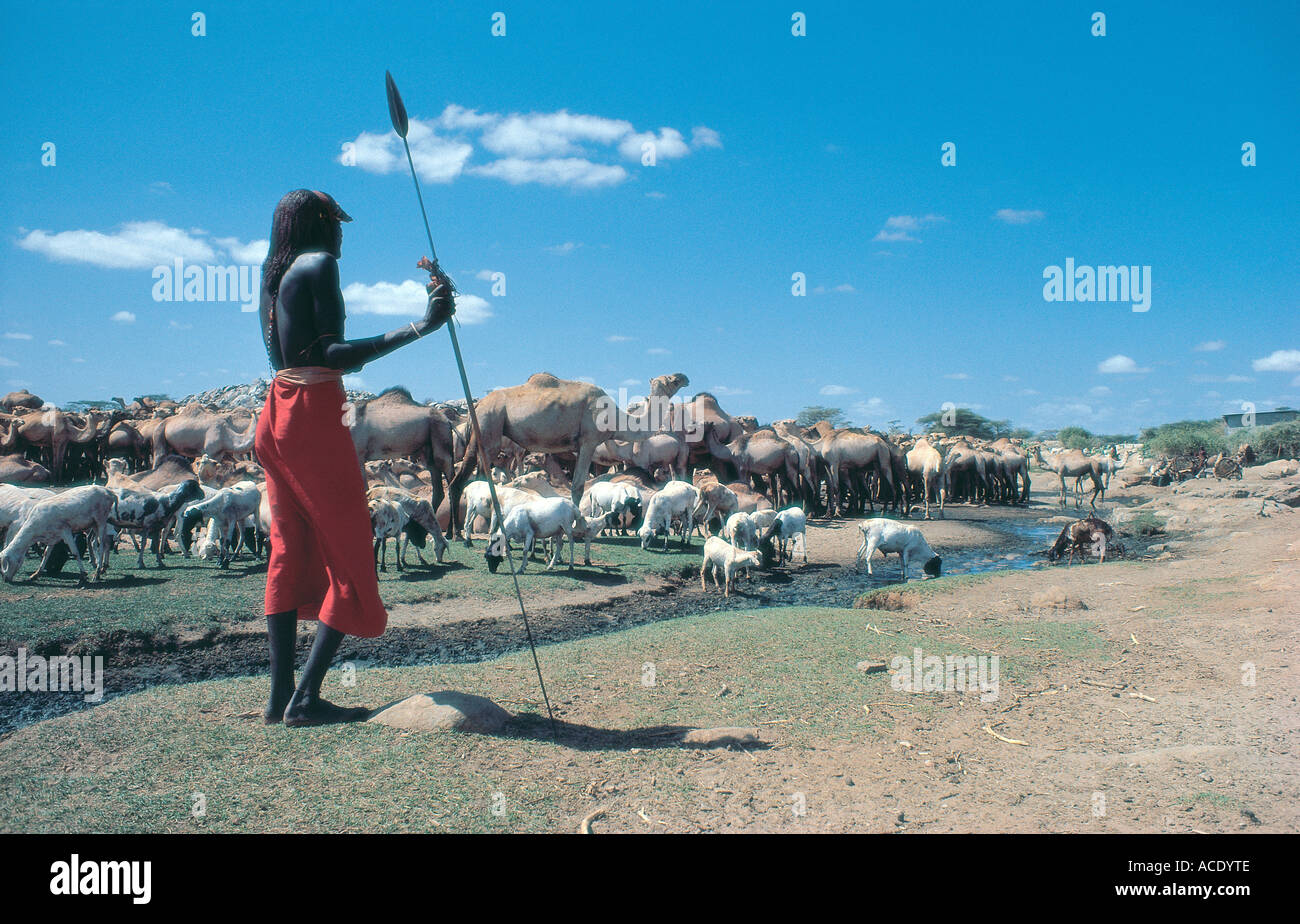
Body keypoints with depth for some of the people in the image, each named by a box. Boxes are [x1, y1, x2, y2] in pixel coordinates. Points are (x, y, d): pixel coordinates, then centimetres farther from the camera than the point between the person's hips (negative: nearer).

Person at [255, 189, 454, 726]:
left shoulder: (274, 272, 18)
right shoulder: (320, 263, -7)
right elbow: (332, 354, -17)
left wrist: (351, 359, 38)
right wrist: (421, 326, -24)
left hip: (276, 414, 9)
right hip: (313, 415, -9)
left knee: (290, 554, 11)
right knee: (349, 557, -3)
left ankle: (280, 695, 12)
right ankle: (305, 698, -6)